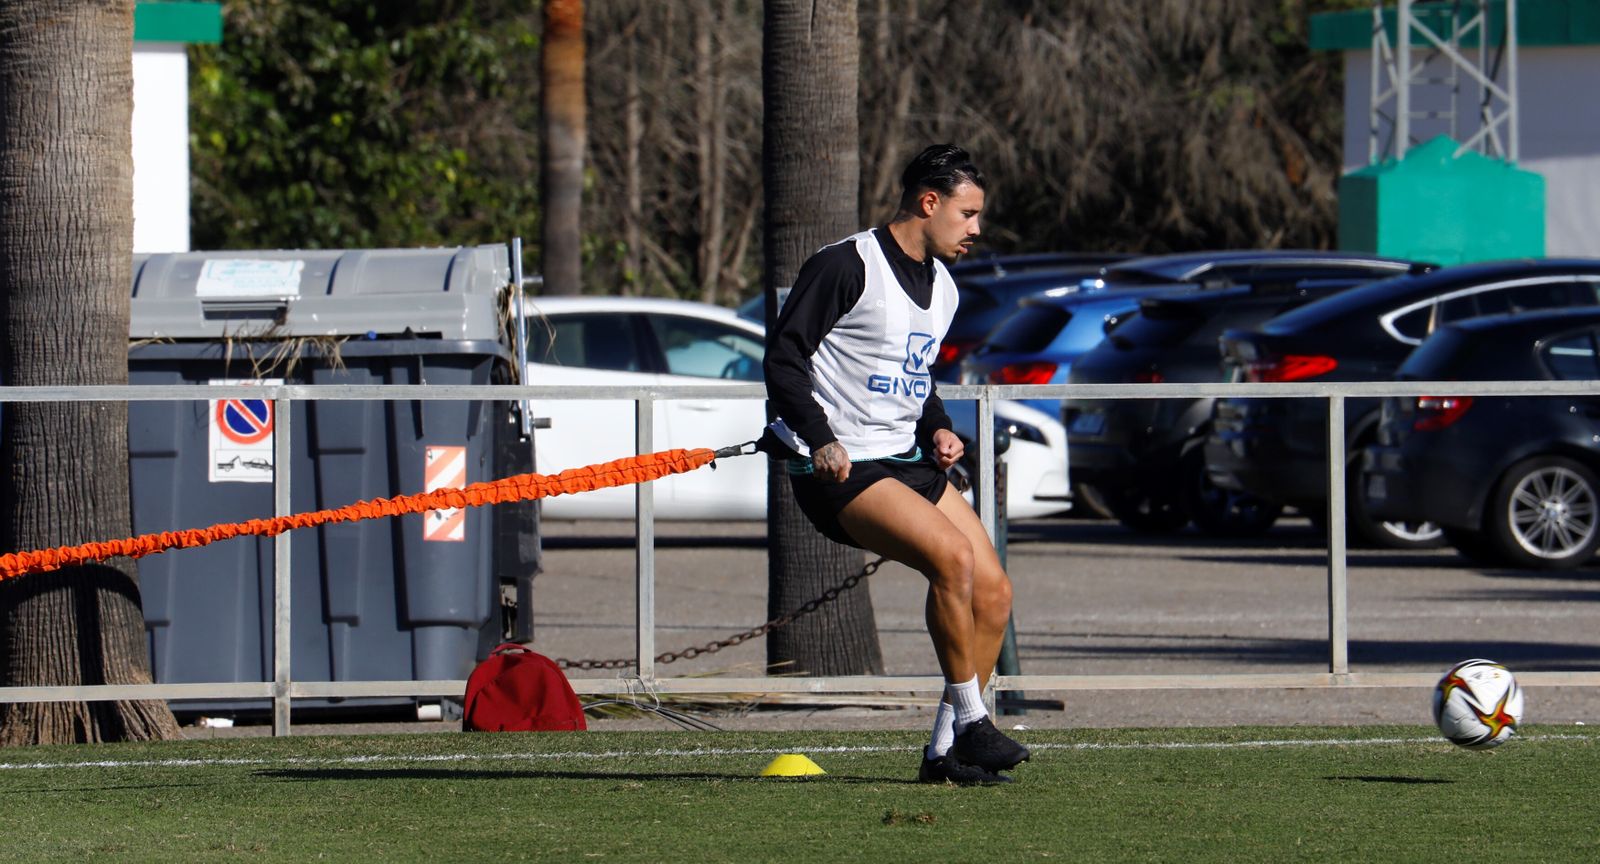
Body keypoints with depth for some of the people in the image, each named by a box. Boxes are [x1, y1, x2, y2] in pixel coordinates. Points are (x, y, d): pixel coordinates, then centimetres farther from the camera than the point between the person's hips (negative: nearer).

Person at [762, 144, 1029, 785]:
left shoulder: (942, 287, 16)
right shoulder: (846, 267, -10)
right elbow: (783, 358, -12)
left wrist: (938, 430, 8)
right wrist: (821, 442, -24)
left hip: (910, 463, 9)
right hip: (840, 468, -9)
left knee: (992, 590, -4)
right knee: (953, 556, -27)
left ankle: (945, 751, 5)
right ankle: (970, 722, -16)